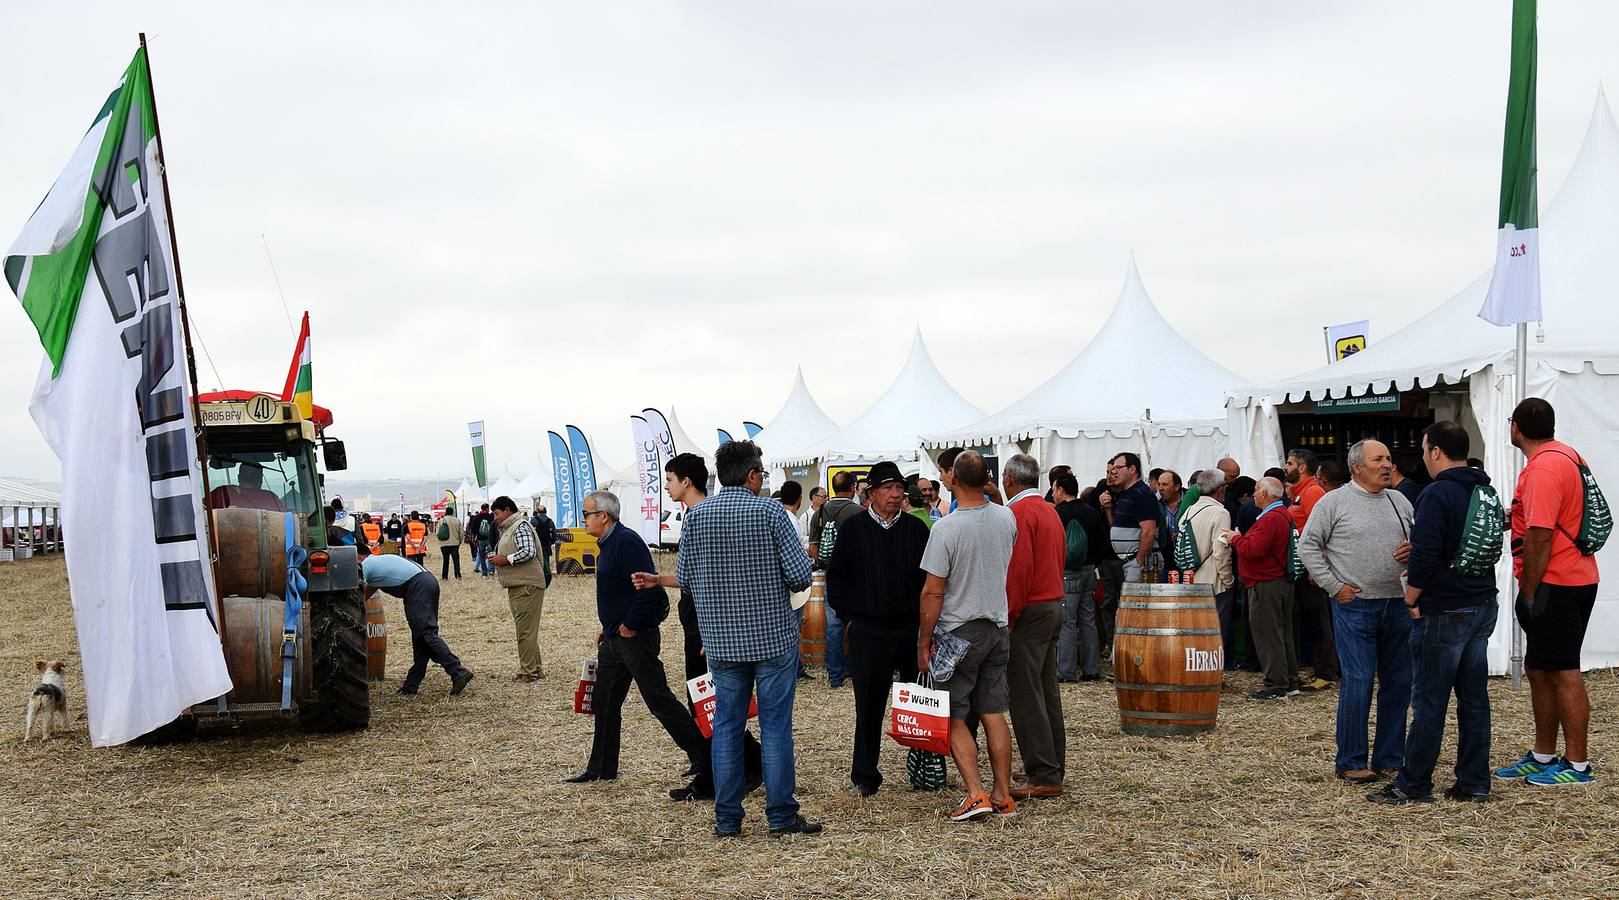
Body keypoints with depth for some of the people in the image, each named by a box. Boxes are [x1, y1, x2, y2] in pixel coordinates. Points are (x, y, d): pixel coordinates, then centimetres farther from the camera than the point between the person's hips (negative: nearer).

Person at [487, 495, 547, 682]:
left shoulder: (521, 526, -11)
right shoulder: (508, 529, 20)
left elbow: (529, 552, -23)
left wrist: (505, 560, -17)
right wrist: (497, 558, 10)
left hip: (527, 586, -11)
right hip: (517, 586, 11)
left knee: (525, 630, -9)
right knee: (524, 630, 15)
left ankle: (529, 671, -6)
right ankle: (535, 668, 21)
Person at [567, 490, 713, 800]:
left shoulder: (627, 542, -18)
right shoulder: (607, 545, 14)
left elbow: (648, 588, -26)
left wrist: (630, 626, -20)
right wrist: (608, 628, 18)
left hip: (636, 637, -11)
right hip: (615, 638, 11)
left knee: (659, 701, -10)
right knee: (604, 701, 15)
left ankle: (706, 761, -6)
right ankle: (601, 769, 25)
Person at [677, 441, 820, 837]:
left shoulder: (695, 516, 0)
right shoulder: (770, 511, -10)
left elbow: (683, 576, 3)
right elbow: (800, 574, -14)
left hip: (721, 638, 3)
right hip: (774, 635, -3)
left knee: (726, 725, 10)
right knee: (775, 726, 4)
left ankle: (727, 818, 12)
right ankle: (781, 815, 8)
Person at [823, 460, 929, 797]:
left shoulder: (916, 529, 7)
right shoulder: (854, 528, 4)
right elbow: (836, 576, 8)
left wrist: (925, 619, 2)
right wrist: (848, 617, 2)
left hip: (912, 629, 1)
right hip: (868, 630, -1)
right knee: (869, 705, 2)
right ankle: (865, 775, 10)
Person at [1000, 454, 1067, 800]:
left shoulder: (1019, 512, -14)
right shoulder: (1050, 511, 16)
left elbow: (1018, 569, -21)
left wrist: (1009, 617, -16)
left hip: (1028, 612, -10)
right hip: (1054, 604, 10)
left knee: (1025, 696, -8)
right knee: (1047, 691, 16)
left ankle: (1043, 776, -9)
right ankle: (1053, 766, 22)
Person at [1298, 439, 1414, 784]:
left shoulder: (1400, 501, 14)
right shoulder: (1334, 502, -1)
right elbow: (1308, 546, -1)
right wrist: (1334, 586, -7)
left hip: (1398, 604, 5)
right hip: (1355, 605, -5)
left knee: (1399, 683, 6)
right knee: (1358, 682, -8)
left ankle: (1389, 759, 16)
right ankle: (1350, 762, 2)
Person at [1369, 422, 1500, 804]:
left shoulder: (1437, 495, -16)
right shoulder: (1487, 492, 11)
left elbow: (1425, 555, -23)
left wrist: (1412, 599, -8)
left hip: (1444, 613, -8)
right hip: (1483, 607, 8)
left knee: (1429, 701, -2)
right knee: (1474, 697, 11)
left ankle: (1413, 784, 4)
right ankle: (1474, 783, 15)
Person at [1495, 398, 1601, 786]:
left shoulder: (1543, 467, -19)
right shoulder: (1567, 457, 15)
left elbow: (1539, 537, -22)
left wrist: (1528, 593, -17)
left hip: (1553, 586, -10)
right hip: (1577, 579, 10)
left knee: (1563, 672, -5)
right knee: (1540, 671, 15)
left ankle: (1578, 765, 0)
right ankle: (1543, 757, 23)